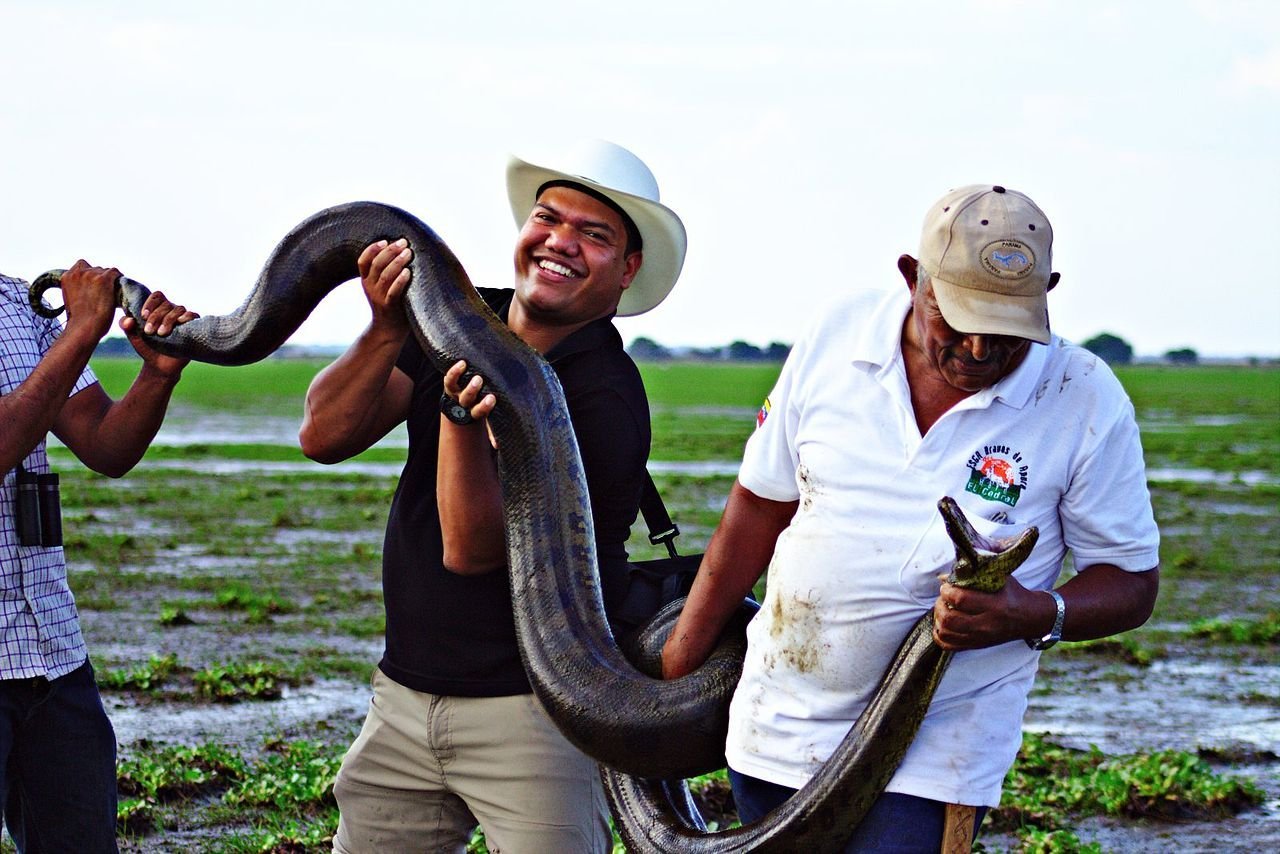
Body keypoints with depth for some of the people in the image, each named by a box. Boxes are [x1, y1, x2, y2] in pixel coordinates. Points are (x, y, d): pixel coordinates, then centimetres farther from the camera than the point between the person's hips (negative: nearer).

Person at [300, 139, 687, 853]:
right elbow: (324, 438, -7)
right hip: (405, 696, 6)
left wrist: (463, 412, -34)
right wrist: (389, 332, -21)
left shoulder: (606, 399, -16)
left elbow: (471, 549, -20)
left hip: (534, 709, -5)